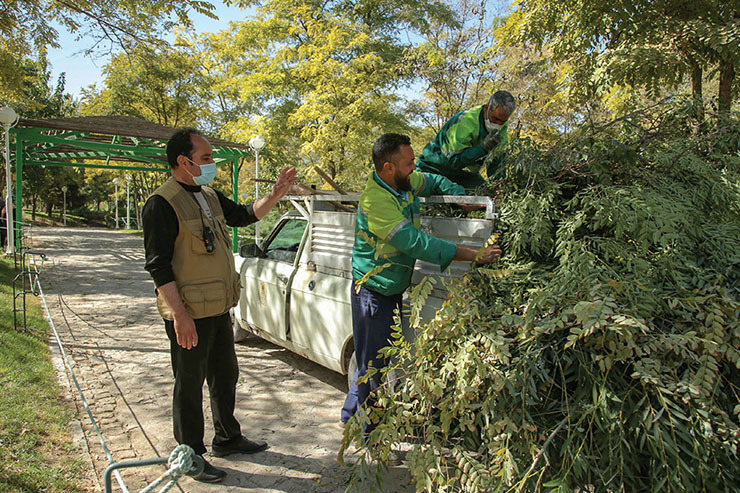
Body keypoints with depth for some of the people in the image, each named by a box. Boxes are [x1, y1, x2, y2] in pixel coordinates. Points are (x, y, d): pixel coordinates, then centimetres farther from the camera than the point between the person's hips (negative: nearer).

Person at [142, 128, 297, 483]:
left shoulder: (209, 197, 10)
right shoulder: (161, 204, -15)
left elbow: (245, 215, 23)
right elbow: (158, 265, -18)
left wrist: (276, 194, 8)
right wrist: (179, 314, -22)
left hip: (219, 309, 9)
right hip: (189, 314, -8)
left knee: (225, 376, 20)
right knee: (190, 385, 6)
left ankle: (227, 438, 39)